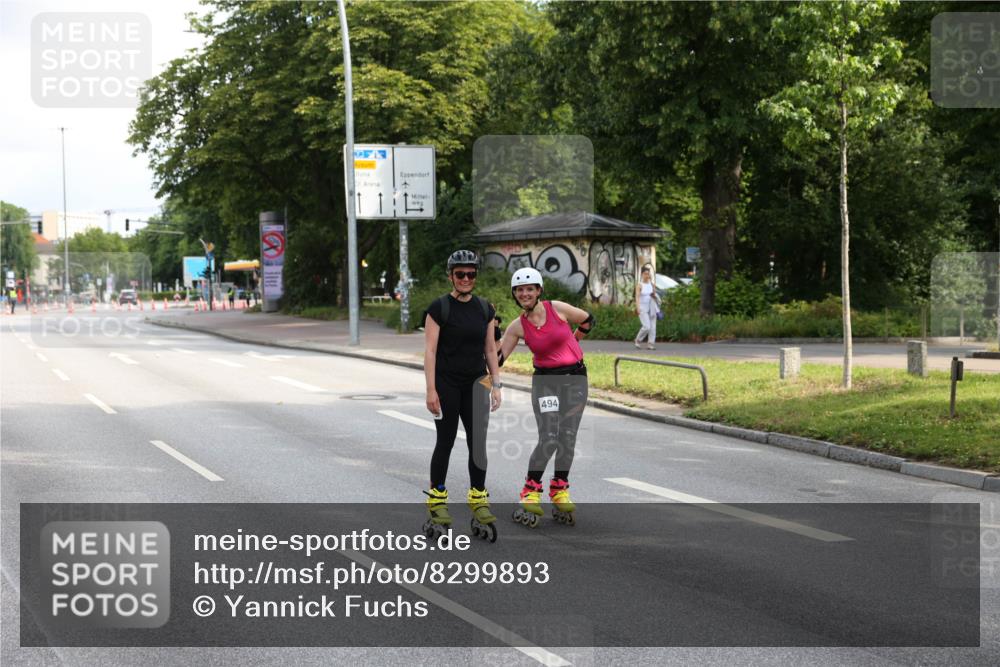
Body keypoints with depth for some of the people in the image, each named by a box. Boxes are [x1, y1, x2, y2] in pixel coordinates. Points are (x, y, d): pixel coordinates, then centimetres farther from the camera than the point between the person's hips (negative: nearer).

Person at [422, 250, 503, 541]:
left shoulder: (485, 309, 8)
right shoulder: (439, 307, -6)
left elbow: (490, 349, 12)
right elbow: (430, 350, -8)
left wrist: (496, 385, 7)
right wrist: (431, 389, -13)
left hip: (476, 383, 3)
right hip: (447, 384, -3)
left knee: (478, 442, -5)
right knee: (445, 442, 3)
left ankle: (478, 502, -1)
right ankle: (437, 503, 15)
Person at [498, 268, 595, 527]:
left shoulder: (557, 309, -7)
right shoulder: (518, 326, -3)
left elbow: (588, 320, 11)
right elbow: (497, 357, 0)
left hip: (575, 378, 1)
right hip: (545, 381, -1)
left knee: (567, 438, 2)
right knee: (548, 439, -14)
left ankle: (560, 491, 17)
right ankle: (530, 492, -2)